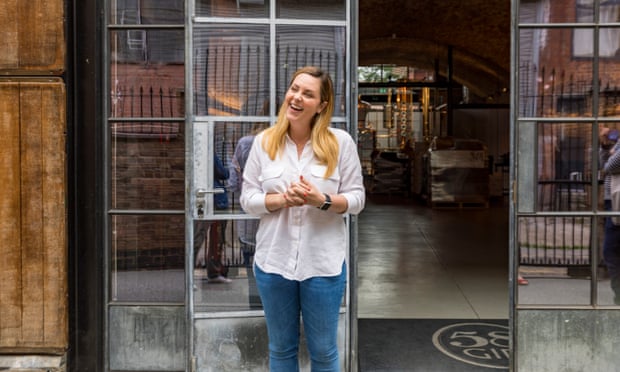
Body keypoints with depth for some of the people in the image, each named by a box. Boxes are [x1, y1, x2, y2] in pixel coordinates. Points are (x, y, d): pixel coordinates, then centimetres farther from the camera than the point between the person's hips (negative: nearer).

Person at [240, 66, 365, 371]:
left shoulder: (340, 142, -5)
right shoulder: (264, 142, -1)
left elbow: (356, 198, -3)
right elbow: (247, 199, -1)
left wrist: (322, 200, -21)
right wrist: (283, 199, -19)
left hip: (324, 264, -1)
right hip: (273, 262, 2)